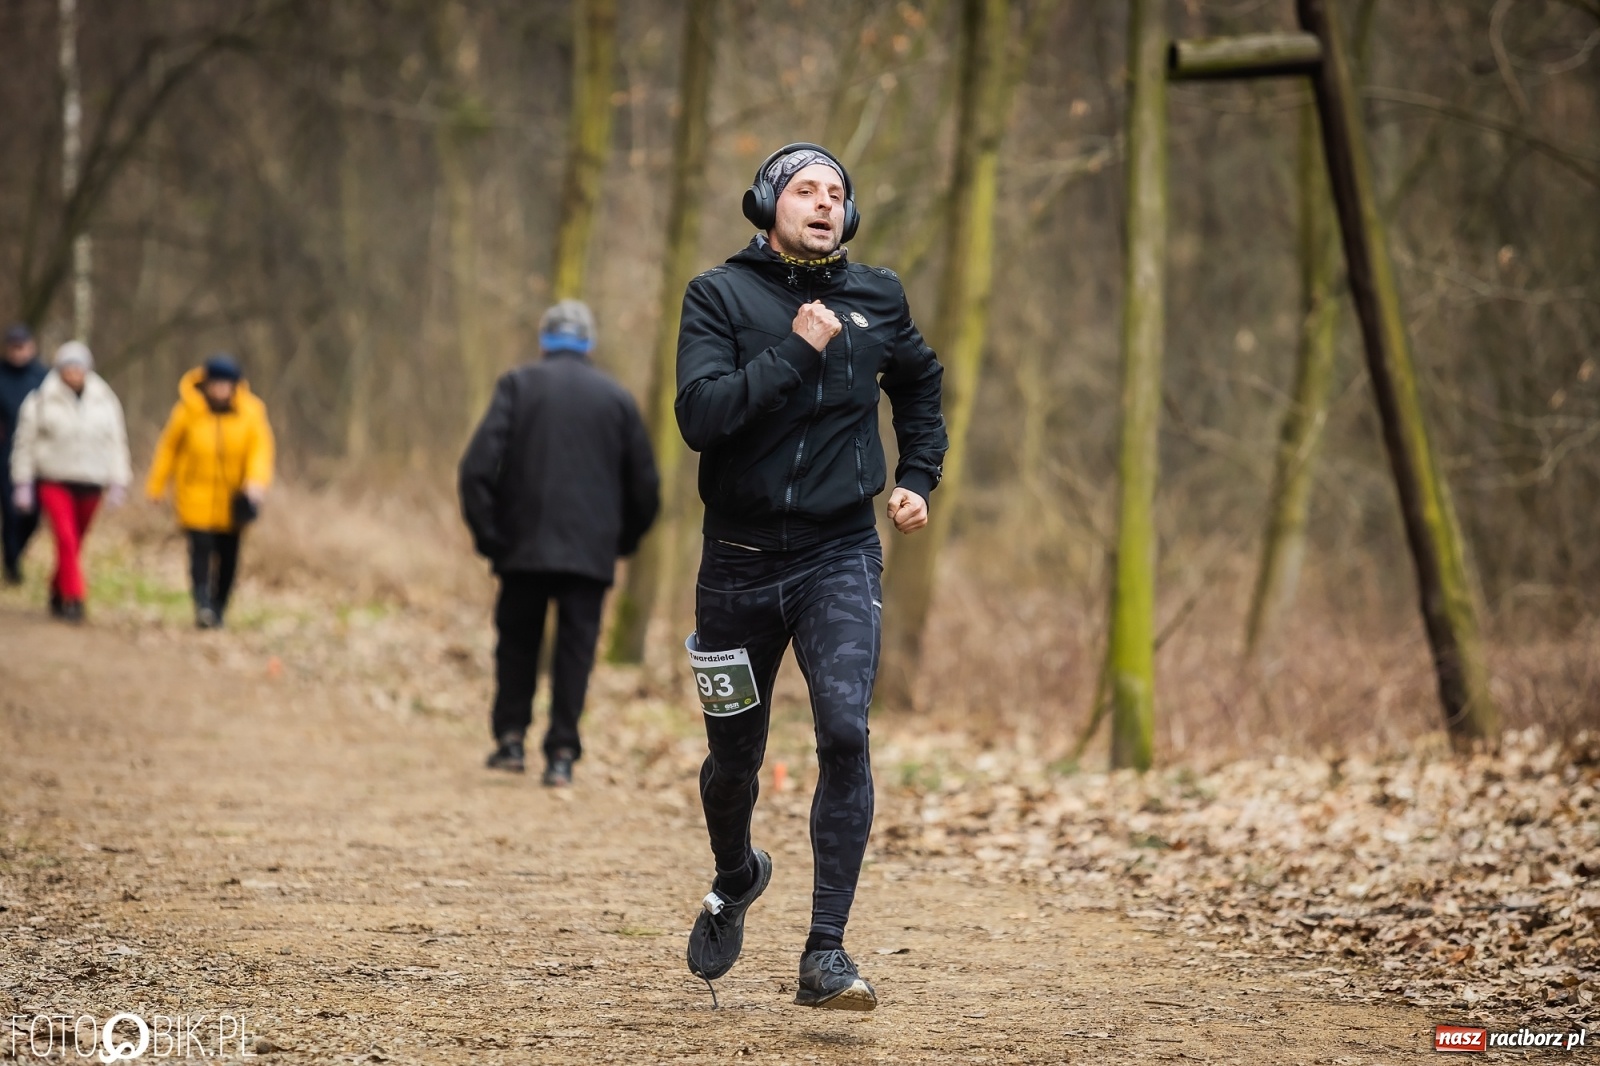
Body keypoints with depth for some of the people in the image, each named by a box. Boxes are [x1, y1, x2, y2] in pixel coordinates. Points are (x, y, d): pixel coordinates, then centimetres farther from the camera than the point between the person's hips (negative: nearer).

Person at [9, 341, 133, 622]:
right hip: (54, 481, -3)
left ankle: (59, 594, 28)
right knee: (66, 539, -17)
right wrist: (23, 482, -1)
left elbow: (116, 442, 8)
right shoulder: (42, 400, -3)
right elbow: (25, 442, 1)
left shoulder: (105, 400, 3)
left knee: (75, 544, 11)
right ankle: (73, 596, -17)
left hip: (90, 483, 3)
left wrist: (118, 482, 4)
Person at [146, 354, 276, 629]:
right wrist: (156, 485, 6)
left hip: (232, 499, 2)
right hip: (196, 497, -2)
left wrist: (257, 481, -26)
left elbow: (261, 448, -9)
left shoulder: (251, 413, -6)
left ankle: (218, 609, 21)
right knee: (201, 548, -16)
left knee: (228, 555, 7)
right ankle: (203, 606, -22)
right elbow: (168, 446, 3)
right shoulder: (187, 411, -8)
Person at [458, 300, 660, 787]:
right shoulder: (616, 398, 7)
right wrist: (622, 541, 21)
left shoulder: (518, 385, 2)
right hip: (591, 550, 0)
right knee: (575, 648, 4)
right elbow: (645, 487, 9)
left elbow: (478, 466, -9)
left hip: (524, 545, 0)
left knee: (517, 642, 15)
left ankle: (511, 739, 16)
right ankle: (561, 755, -1)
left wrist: (486, 533, -2)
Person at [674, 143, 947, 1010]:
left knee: (845, 731, -19)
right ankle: (735, 877, 45)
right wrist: (796, 352, -21)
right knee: (734, 755, 12)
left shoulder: (876, 298, 5)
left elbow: (921, 383, 26)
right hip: (740, 559, 0)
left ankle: (825, 954, -16)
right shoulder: (720, 296, -3)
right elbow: (699, 415, -18)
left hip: (841, 555, 0)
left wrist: (919, 479, 15)